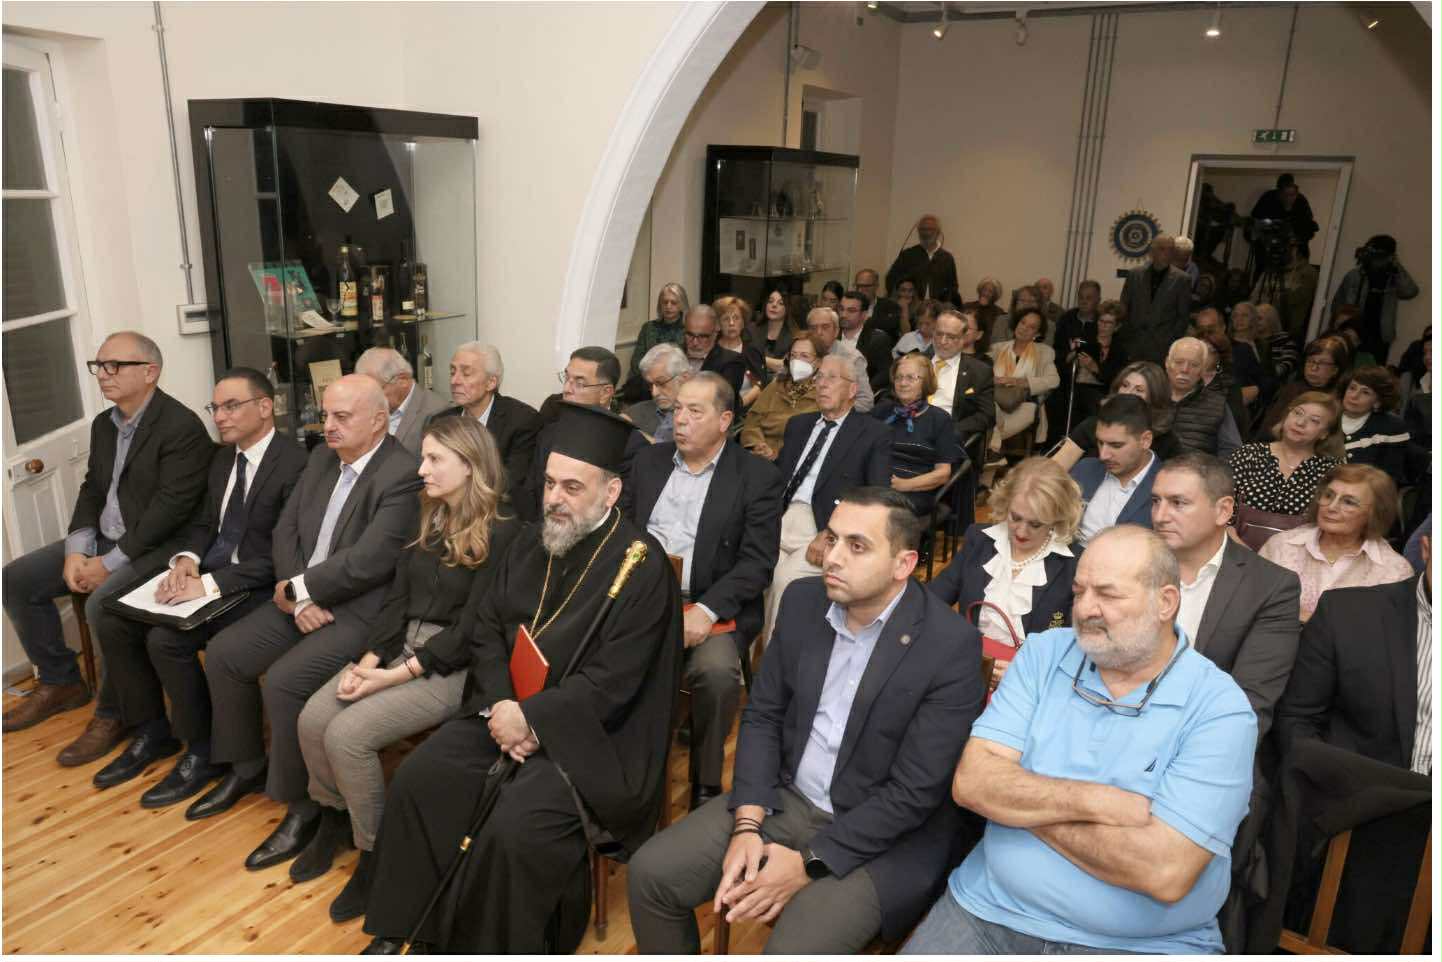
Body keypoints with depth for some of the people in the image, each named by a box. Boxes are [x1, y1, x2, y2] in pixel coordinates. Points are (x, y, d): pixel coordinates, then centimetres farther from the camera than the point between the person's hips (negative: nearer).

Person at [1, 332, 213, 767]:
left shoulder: (182, 427, -18)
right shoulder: (104, 423, 11)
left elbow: (171, 507, -23)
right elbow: (92, 490, 13)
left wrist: (111, 563, -21)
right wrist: (77, 550, -3)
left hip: (154, 547, -9)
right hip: (103, 538, 10)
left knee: (102, 604, -31)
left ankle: (113, 713, -9)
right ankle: (60, 682, 19)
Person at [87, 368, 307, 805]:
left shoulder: (295, 464, -17)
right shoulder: (223, 458, 11)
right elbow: (202, 523, 16)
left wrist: (208, 584, -26)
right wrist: (186, 559, -7)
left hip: (254, 588, -9)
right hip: (207, 573, 9)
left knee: (167, 639, -25)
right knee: (112, 622, -3)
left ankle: (204, 750, -3)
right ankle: (152, 731, 15)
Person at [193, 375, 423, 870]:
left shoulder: (403, 476, -19)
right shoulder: (322, 457, 9)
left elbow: (368, 560, -25)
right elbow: (286, 528, 8)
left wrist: (297, 587, -12)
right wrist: (298, 598, -8)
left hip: (360, 610, -9)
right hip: (304, 598, 9)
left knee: (283, 682, -24)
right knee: (223, 654, 4)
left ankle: (304, 804, -2)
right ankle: (247, 767, 25)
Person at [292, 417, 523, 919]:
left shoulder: (501, 533, -14)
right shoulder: (429, 520, 11)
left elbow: (470, 631, -16)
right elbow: (397, 599, 9)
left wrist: (395, 676, -17)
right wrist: (368, 660, -6)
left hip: (452, 667, -7)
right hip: (398, 647, 7)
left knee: (348, 735, -22)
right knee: (312, 720, -10)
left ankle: (375, 853, 1)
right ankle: (334, 819, 17)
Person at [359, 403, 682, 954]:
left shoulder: (641, 567, -17)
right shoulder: (534, 543, 4)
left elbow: (610, 683, -20)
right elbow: (487, 628, 7)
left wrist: (529, 717, -18)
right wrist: (500, 707, -8)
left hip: (588, 733, -6)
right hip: (508, 712, 7)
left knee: (515, 826, -26)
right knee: (418, 781, -9)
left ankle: (496, 944, 1)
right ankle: (407, 926, 10)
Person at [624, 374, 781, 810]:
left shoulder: (758, 476, -1)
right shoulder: (649, 460, 14)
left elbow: (757, 562, -7)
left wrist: (706, 610, -20)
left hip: (712, 606, -3)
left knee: (717, 671, -32)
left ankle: (706, 784, -7)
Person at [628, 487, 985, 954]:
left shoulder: (952, 646, -20)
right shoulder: (803, 600, -3)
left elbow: (915, 791, -18)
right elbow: (762, 715, 3)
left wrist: (809, 864, -18)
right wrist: (748, 824, -9)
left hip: (882, 835, -5)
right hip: (785, 798, 5)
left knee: (794, 950, -25)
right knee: (651, 872, -5)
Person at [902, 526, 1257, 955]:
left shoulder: (1220, 709, -12)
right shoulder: (1044, 654, 0)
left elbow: (1165, 872, -22)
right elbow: (971, 782, -8)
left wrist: (1020, 802, -12)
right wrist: (1094, 801, -19)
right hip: (992, 910, 2)